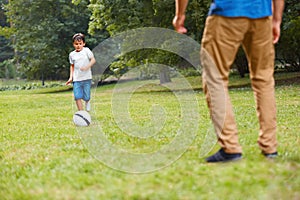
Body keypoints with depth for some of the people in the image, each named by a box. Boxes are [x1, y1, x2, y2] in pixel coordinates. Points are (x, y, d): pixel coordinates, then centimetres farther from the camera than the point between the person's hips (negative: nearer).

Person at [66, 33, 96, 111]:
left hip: (86, 78, -3)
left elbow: (93, 60, -6)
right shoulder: (72, 54, 9)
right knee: (77, 97, -9)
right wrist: (71, 77, 11)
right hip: (76, 79, 3)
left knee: (86, 97, 1)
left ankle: (87, 102, 38)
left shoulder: (86, 51, -3)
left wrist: (87, 67, -23)